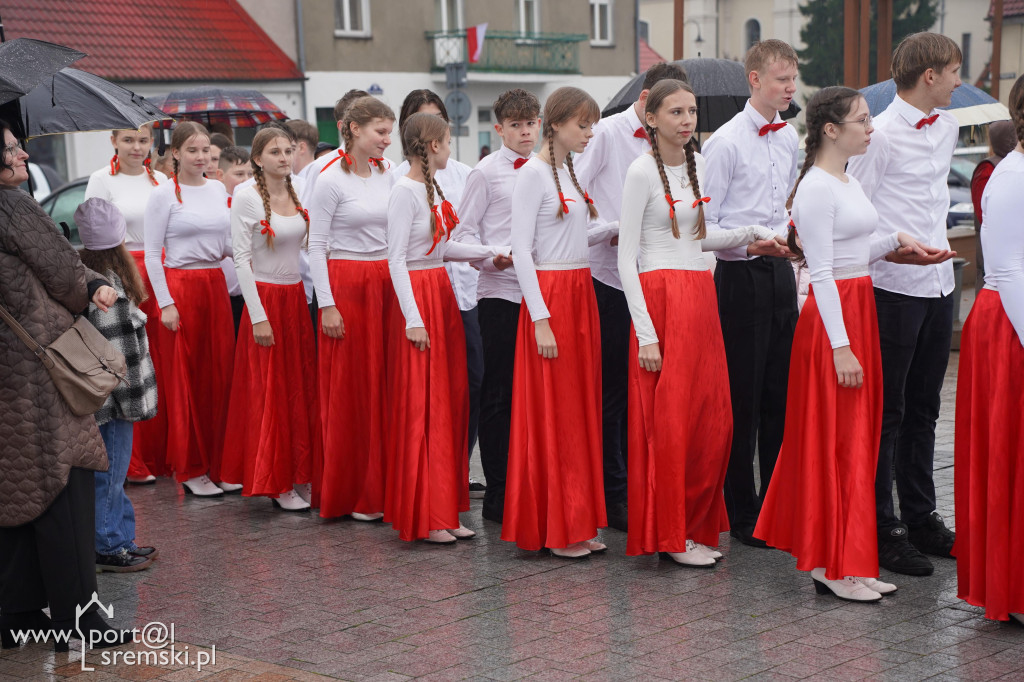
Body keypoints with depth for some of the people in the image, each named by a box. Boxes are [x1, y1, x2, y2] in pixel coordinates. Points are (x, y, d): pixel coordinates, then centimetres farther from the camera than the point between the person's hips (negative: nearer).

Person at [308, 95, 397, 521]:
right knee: (349, 388, 0)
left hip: (386, 286, 6)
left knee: (384, 384, 5)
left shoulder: (387, 177, 11)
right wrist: (327, 305, -13)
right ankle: (349, 493, 9)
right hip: (346, 286, -6)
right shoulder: (331, 180, -7)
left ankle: (380, 486, 14)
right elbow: (316, 246, -8)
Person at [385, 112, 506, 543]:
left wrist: (490, 252, 11)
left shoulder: (433, 189, 13)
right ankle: (423, 518, 3)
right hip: (418, 296, -9)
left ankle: (444, 511, 15)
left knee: (451, 402, 9)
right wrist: (413, 319, -20)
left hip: (443, 296, 9)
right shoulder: (405, 191, -13)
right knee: (421, 406, -4)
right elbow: (396, 257, -16)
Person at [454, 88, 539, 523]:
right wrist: (494, 257, -18)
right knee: (499, 396, 0)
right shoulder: (486, 173, 0)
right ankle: (498, 495, 6)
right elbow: (464, 233, -1)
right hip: (499, 294, -4)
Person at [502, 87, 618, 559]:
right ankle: (553, 530, 5)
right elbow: (522, 250, -15)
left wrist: (620, 227, 10)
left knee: (580, 408, 10)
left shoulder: (570, 171, 15)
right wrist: (541, 319, -20)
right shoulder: (534, 173, -10)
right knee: (551, 412, -3)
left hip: (580, 295, 9)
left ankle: (576, 524, 17)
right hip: (549, 294, -9)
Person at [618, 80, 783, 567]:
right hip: (661, 297, -7)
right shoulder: (642, 171, -8)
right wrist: (646, 333, -17)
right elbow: (626, 258, -11)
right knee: (668, 421, -4)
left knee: (712, 420, 7)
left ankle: (697, 527, 19)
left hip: (701, 298, 7)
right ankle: (669, 535, 7)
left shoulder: (698, 164, 13)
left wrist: (751, 233, 6)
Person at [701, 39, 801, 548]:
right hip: (740, 276, -7)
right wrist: (749, 244, -24)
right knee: (743, 396, -1)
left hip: (780, 272, 7)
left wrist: (793, 254, 18)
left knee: (780, 391, 11)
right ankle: (742, 515, 9)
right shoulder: (725, 142, -11)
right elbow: (703, 225, -11)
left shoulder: (789, 138, 11)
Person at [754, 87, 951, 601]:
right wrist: (840, 345, -21)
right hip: (832, 316, -10)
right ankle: (833, 567, 3)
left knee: (859, 437, 12)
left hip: (860, 310, 10)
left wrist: (897, 242, 6)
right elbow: (821, 272, -19)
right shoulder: (817, 188, -14)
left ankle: (852, 562, 20)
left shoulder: (849, 183, 15)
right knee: (836, 439, -4)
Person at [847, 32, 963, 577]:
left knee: (923, 408, 16)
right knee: (886, 413, 0)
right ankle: (882, 529, 7)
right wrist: (900, 249, -17)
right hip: (894, 287, -8)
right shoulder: (881, 134, -14)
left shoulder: (947, 126, 11)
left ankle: (921, 517, 26)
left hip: (938, 283, 8)